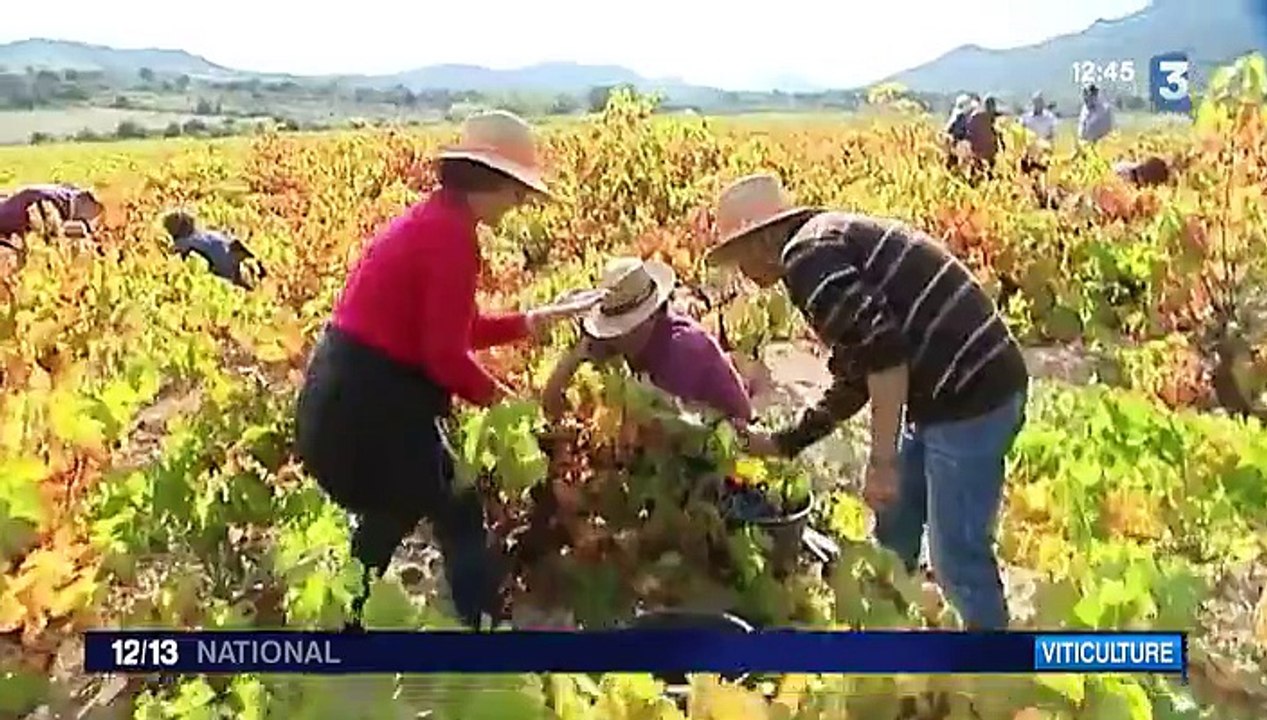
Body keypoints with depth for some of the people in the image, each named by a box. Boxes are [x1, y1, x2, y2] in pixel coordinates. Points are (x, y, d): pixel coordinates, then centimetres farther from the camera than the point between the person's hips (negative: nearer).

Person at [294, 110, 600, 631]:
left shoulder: (432, 218, 11)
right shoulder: (452, 235, -18)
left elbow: (452, 327, 17)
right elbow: (445, 355, -18)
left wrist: (534, 321, 16)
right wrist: (497, 396, -2)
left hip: (344, 392, 10)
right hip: (373, 404, -10)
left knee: (390, 516, 26)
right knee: (461, 521, 5)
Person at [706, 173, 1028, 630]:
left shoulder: (807, 256, -11)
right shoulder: (833, 246, 20)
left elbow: (882, 349, -25)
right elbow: (855, 378, 25)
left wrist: (881, 461, -21)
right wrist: (781, 443, 27)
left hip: (969, 394, -10)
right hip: (955, 390, 10)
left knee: (955, 557, 1)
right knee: (892, 539, 21)